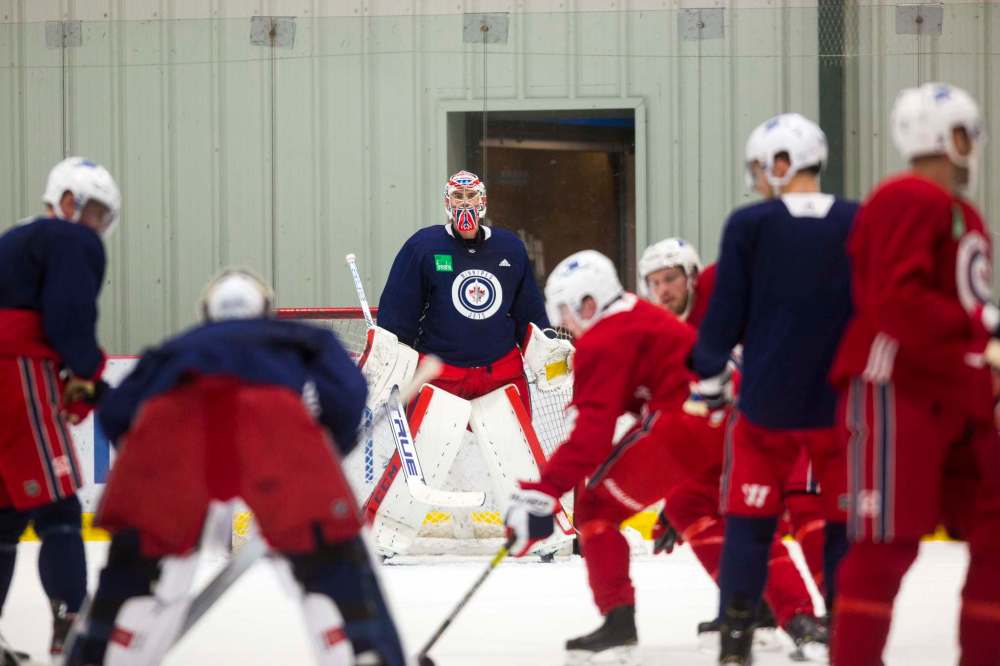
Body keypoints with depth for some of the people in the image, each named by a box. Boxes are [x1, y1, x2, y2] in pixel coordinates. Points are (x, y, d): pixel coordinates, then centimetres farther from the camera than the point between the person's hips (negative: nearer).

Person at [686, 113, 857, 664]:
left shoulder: (749, 225, -7)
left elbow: (725, 311, -3)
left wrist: (708, 377, 8)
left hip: (768, 399, -1)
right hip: (843, 399, 1)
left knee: (750, 519, 10)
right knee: (846, 519, 9)